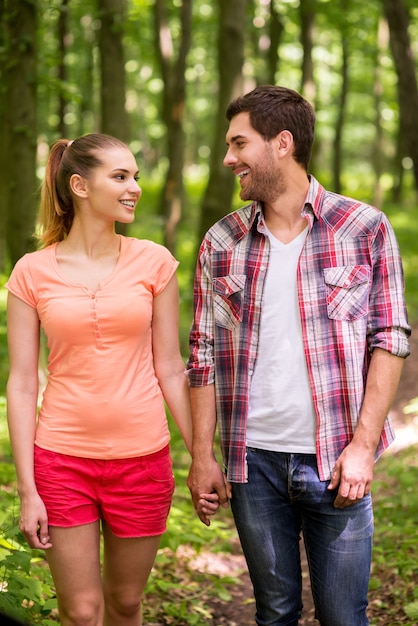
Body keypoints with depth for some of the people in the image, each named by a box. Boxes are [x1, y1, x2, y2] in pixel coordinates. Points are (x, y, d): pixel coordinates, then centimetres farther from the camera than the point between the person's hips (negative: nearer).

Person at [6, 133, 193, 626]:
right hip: (61, 460, -1)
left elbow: (169, 369, 4)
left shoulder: (153, 262, 0)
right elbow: (21, 384, -2)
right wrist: (27, 489, -6)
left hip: (142, 457, 1)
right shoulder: (32, 273, -3)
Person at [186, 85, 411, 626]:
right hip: (254, 460, 2)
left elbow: (390, 339, -3)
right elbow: (204, 355, 7)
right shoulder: (221, 244, 5)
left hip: (335, 460, -2)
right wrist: (202, 456, 3)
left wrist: (362, 445, -10)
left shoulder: (364, 229, -2)